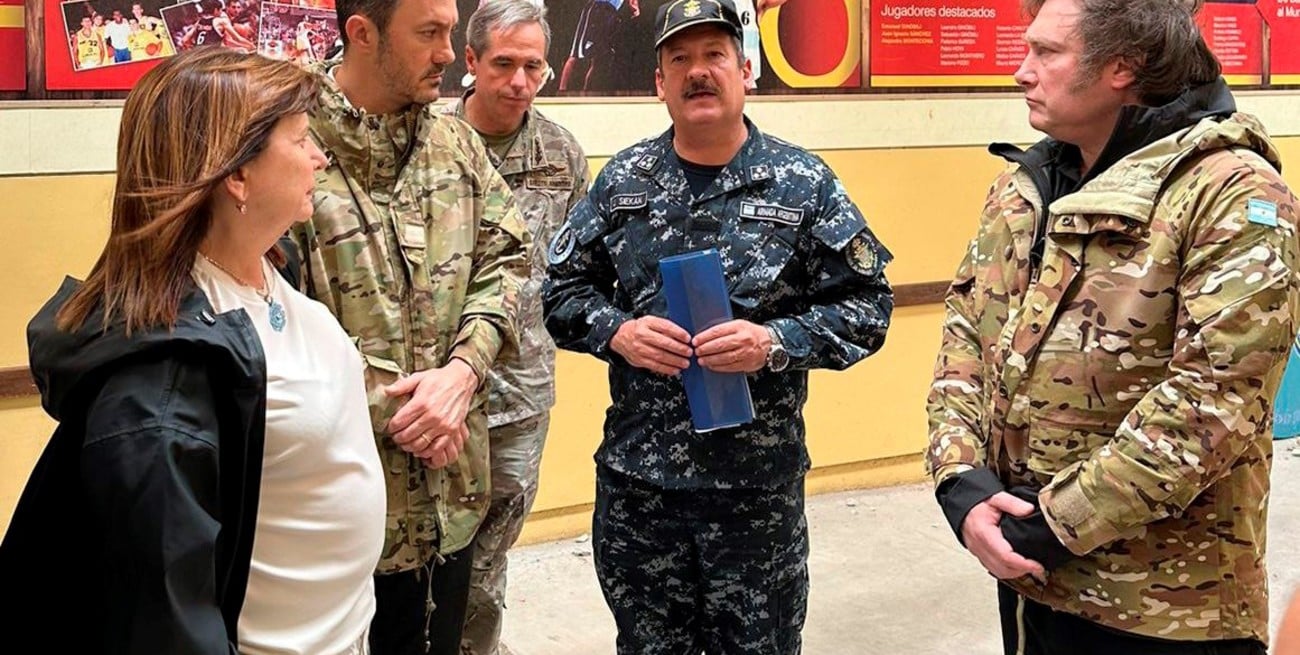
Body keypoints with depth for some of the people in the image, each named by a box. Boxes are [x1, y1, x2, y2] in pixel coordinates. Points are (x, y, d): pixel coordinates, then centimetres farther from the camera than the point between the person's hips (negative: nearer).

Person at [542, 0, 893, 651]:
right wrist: (617, 332, -11)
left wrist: (776, 343, -18)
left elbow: (866, 305, -3)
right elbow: (563, 288, 9)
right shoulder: (622, 179, 5)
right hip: (635, 475, 2)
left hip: (759, 479, -2)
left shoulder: (803, 182, -3)